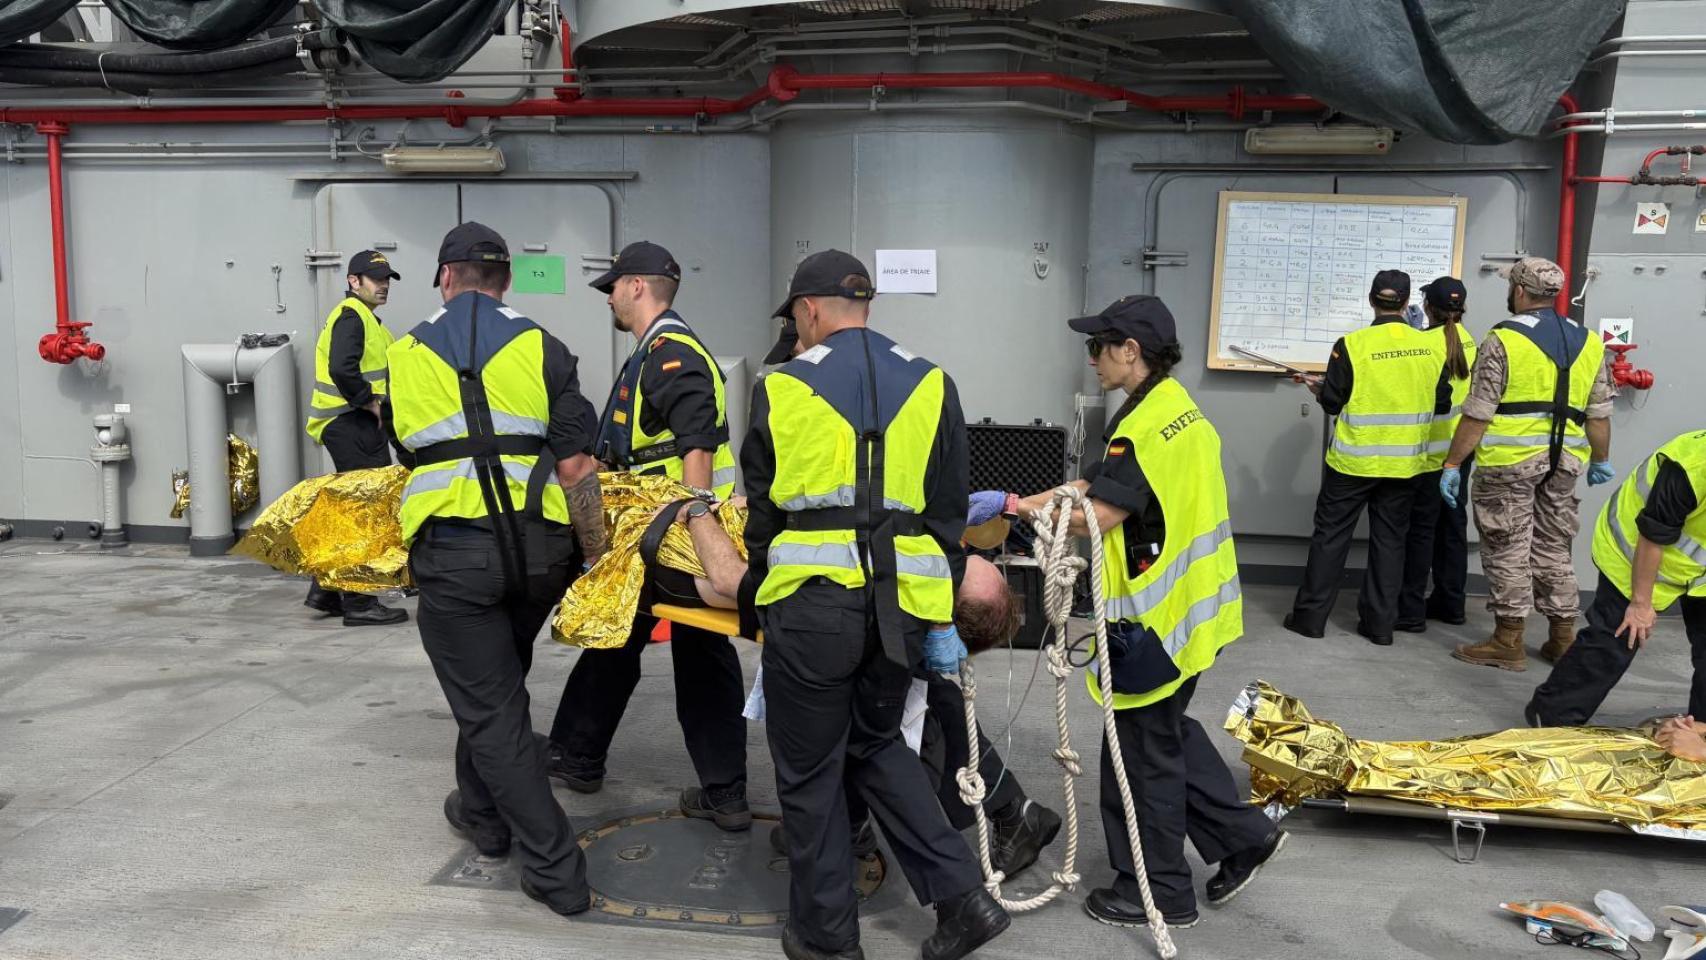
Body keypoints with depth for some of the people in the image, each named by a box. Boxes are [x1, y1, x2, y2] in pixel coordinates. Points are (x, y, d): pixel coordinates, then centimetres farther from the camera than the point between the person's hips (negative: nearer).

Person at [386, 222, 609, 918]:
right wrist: (595, 555, 1)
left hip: (452, 553, -2)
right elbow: (575, 467, -6)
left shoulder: (405, 355, 7)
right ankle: (482, 812, 47)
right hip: (538, 548, 2)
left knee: (491, 709, 8)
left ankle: (555, 871, 7)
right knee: (497, 684, 26)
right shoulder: (541, 349, 2)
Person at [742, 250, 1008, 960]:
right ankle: (960, 893, 18)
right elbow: (949, 513, 8)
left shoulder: (782, 388, -1)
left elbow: (763, 512, 6)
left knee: (810, 773, 12)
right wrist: (940, 618, 14)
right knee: (876, 745, 24)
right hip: (901, 603, 4)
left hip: (809, 603, -4)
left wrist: (759, 593, 20)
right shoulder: (931, 386, 7)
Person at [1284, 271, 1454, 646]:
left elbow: (1332, 403, -8)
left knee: (1331, 534, 7)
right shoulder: (1433, 346, -3)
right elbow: (1442, 404, 5)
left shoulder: (1352, 344, -14)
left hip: (1354, 459, -3)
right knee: (1389, 538, 12)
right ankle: (1380, 623, 16)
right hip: (1404, 462, 3)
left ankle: (1310, 615, 11)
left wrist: (1319, 390, 13)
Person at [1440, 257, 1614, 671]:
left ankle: (1508, 642, 7)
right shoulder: (1588, 342, 9)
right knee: (1554, 547, 16)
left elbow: (1477, 414, -12)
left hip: (1510, 460, -6)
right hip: (1564, 461, 6)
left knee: (1508, 549, 2)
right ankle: (1563, 637, 22)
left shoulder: (1503, 340, -9)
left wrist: (1452, 464, -8)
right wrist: (1601, 459, 26)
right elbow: (1599, 413, 13)